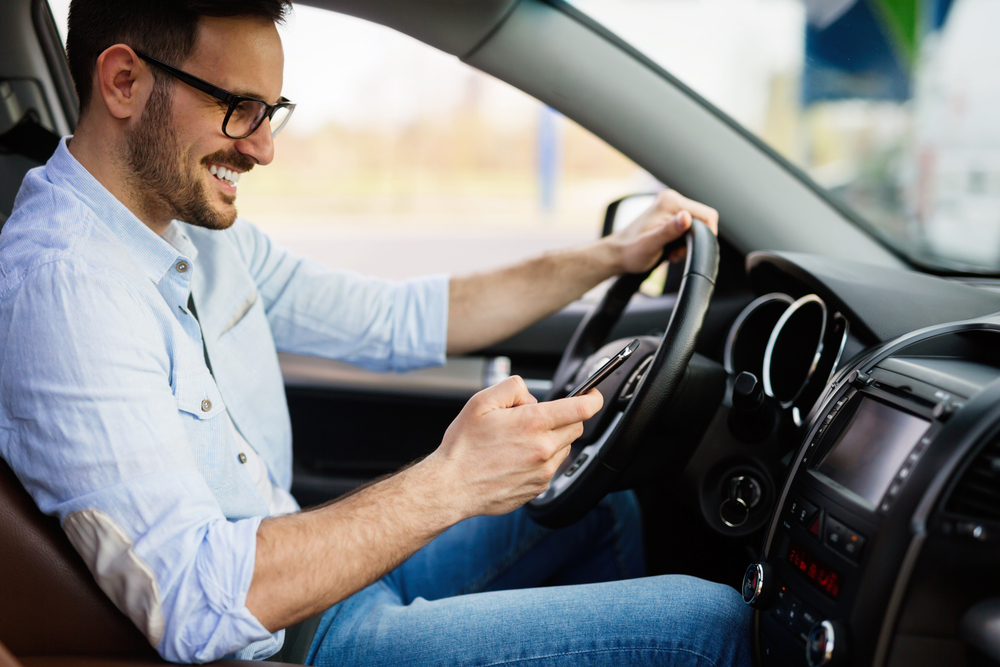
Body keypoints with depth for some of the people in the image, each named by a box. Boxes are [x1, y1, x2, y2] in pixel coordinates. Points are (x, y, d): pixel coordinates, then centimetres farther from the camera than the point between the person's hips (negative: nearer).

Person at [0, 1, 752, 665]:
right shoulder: (62, 281, -27)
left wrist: (612, 255, 7)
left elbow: (398, 321, 11)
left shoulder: (202, 228, 3)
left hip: (305, 564, 9)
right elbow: (195, 604, -33)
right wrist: (450, 484, -34)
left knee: (601, 507, 22)